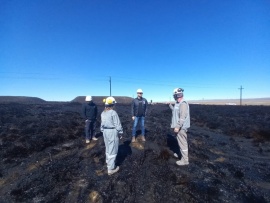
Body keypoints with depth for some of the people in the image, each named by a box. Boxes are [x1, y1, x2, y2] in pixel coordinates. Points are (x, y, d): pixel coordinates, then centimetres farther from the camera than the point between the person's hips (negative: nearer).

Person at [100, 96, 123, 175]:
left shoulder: (103, 113, 4)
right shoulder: (113, 113, -20)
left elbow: (102, 124, 11)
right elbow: (117, 124, -17)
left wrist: (103, 131, 20)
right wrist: (120, 132, -5)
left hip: (105, 131, 8)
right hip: (113, 132, -8)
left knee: (108, 148, 24)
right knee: (113, 150, 3)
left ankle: (108, 162, 43)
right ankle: (111, 169, 12)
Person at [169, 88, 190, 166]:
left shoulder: (183, 104, -22)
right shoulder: (178, 103, 9)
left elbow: (183, 117, -28)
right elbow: (176, 112, 24)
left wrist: (177, 126, -28)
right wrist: (170, 106, 31)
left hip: (181, 127, -10)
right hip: (179, 127, 10)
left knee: (182, 143, 0)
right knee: (181, 142, 23)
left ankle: (185, 160, 12)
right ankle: (181, 154, 40)